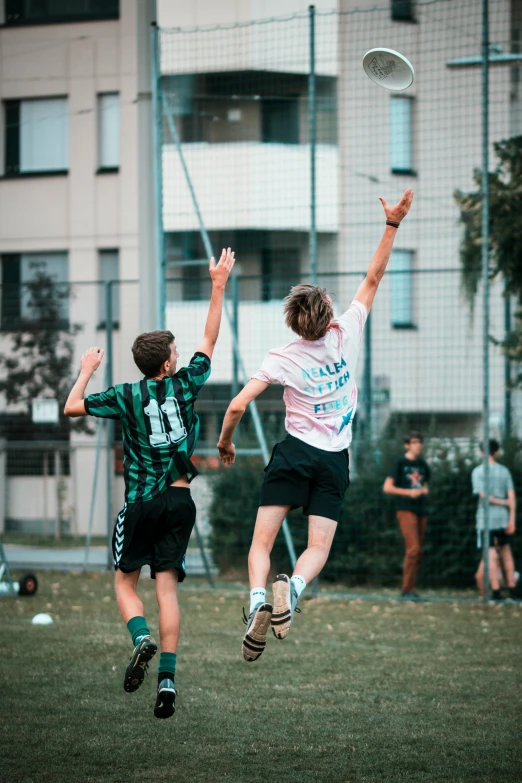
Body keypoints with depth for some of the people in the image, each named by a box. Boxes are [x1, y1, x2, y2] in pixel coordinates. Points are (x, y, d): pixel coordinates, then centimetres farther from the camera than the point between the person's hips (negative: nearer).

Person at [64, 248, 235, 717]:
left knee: (126, 581, 11)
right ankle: (167, 678, -11)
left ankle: (142, 638, -18)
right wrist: (219, 286, 13)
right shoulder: (184, 385, -2)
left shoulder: (127, 396, -5)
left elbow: (72, 407, 1)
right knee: (168, 588, 0)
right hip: (180, 502, 2)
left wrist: (86, 370, 16)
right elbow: (210, 339, 9)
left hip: (141, 503, -2)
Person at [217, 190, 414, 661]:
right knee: (319, 548, 1)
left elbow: (237, 406, -8)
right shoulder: (347, 335, -5)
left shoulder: (283, 359, -7)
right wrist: (393, 225, 5)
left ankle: (258, 599, -26)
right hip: (334, 461, 1)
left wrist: (225, 443, 10)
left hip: (293, 454, -1)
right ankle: (292, 588, -31)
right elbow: (374, 278, 3)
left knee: (262, 541, 1)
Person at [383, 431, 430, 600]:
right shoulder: (401, 463, -2)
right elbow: (387, 487, -5)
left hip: (420, 510, 7)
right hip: (405, 510, -7)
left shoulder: (423, 464, 16)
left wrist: (425, 490, 4)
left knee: (418, 552, 4)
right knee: (413, 548, -17)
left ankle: (410, 590, 9)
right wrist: (409, 492, -14)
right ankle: (407, 590, -13)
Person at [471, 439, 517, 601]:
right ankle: (512, 588, 15)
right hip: (503, 517, 3)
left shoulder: (478, 471, -5)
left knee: (491, 553, -3)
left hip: (486, 519, -3)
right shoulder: (504, 471, 5)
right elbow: (512, 497, 0)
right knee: (505, 550, 15)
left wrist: (502, 502, 2)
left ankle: (495, 591, -8)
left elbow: (484, 496, -11)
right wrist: (512, 519, 0)